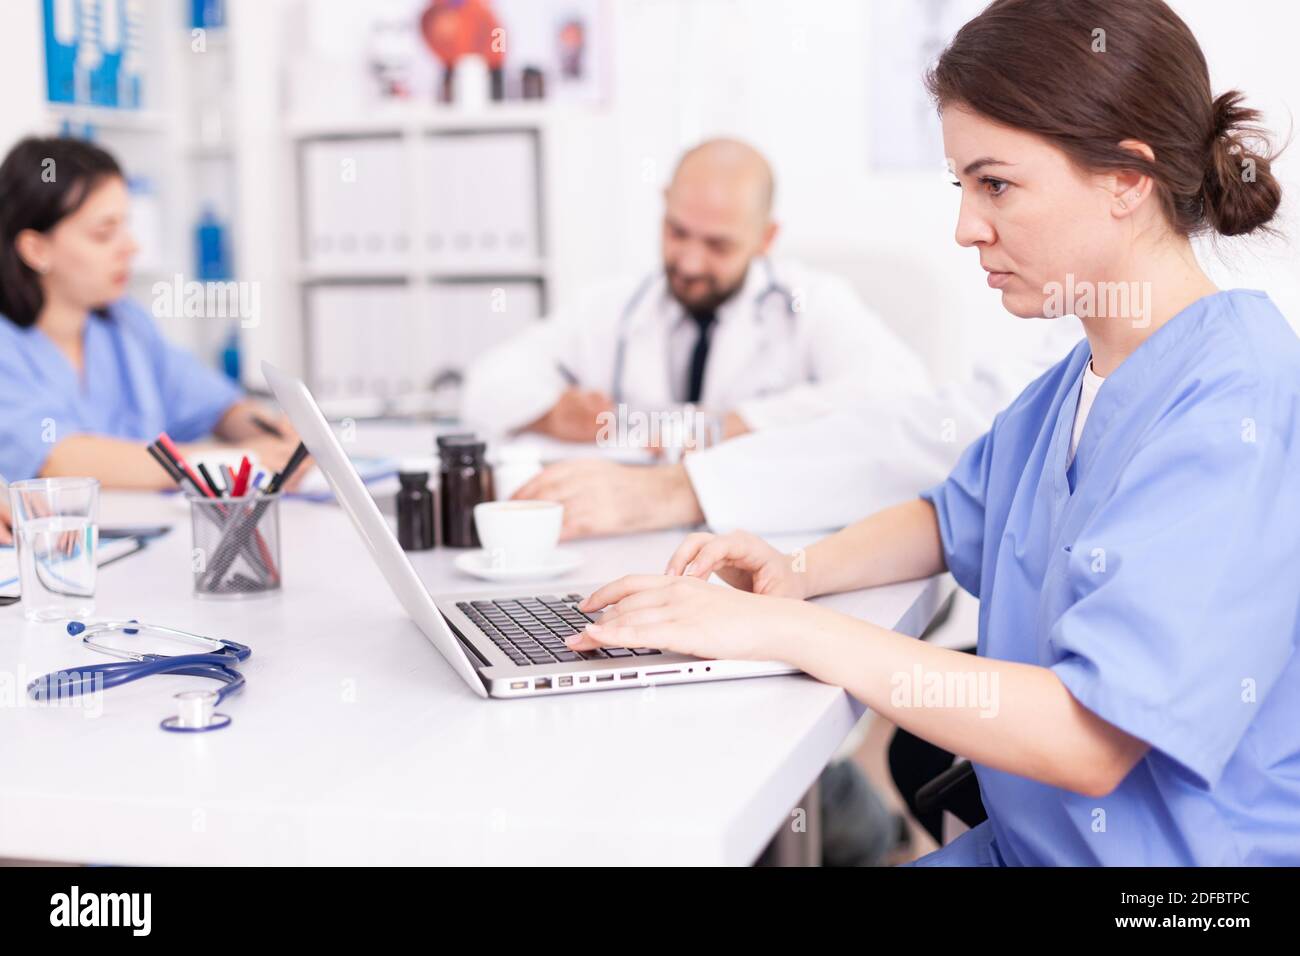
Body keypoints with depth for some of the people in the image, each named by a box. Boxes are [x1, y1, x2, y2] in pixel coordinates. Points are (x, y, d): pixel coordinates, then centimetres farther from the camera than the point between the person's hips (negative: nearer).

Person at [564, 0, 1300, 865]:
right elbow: (957, 518, 22)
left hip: (1180, 853, -7)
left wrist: (791, 629, -25)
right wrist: (800, 572, 1)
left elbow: (1090, 741, -28)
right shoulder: (1079, 379, 6)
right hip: (1026, 842, 8)